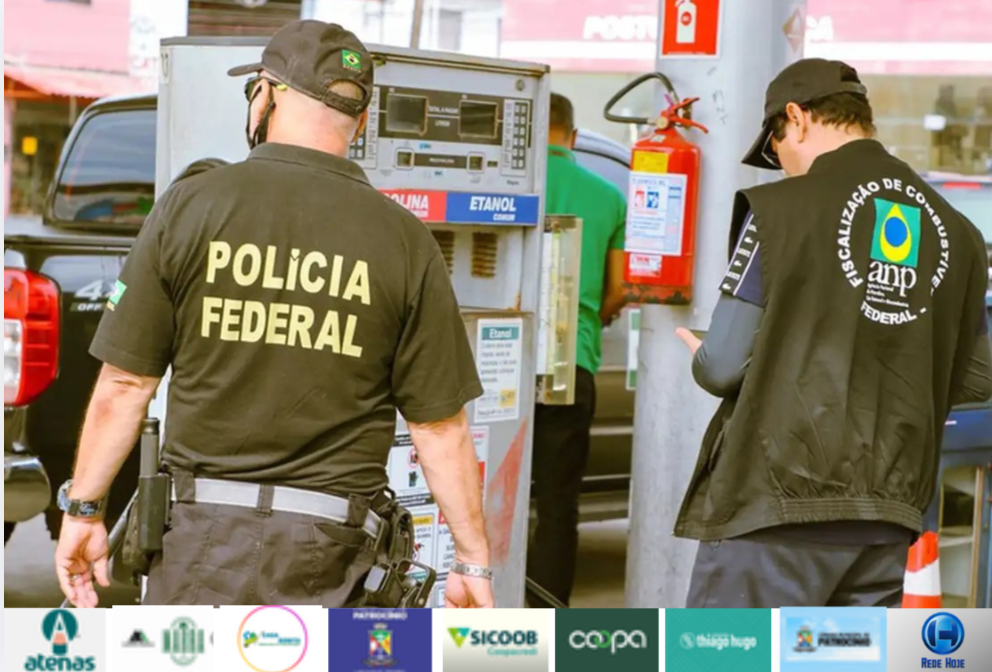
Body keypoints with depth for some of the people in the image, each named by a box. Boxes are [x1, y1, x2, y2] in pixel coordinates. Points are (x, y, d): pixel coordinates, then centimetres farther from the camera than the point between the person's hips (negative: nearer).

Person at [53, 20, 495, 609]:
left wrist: (83, 509, 12)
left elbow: (124, 385, 0)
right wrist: (473, 559, 8)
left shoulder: (189, 206, -2)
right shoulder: (405, 241, -2)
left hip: (204, 533, 0)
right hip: (328, 544, 1)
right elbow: (441, 425, -1)